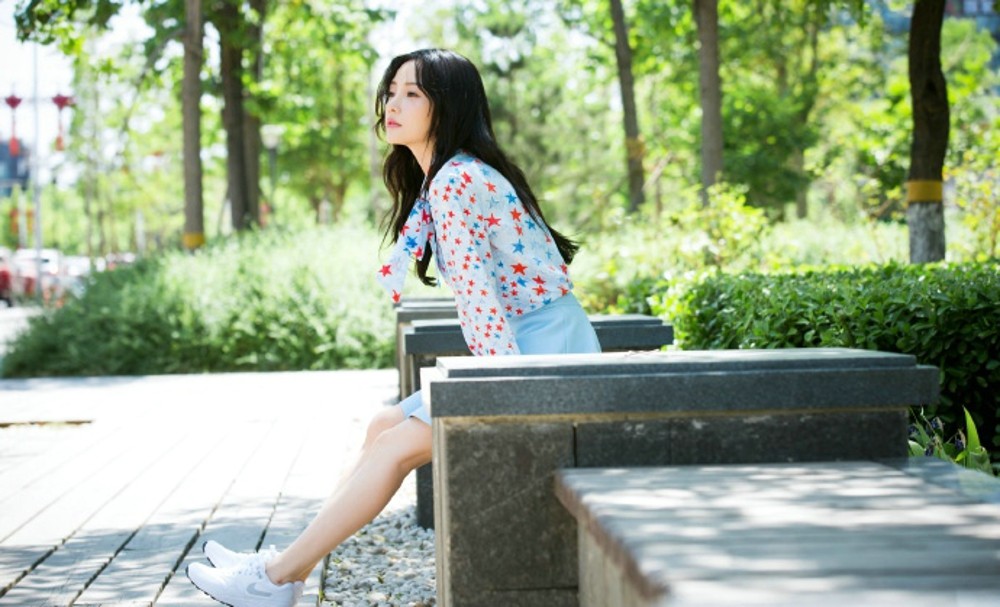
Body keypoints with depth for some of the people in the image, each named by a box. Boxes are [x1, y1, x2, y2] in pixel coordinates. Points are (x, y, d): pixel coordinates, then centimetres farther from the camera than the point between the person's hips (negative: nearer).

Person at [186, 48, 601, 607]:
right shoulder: (435, 182, 16)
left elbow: (478, 298, -21)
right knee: (385, 428, 10)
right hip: (525, 355, 10)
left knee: (396, 445, -10)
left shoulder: (456, 181, -16)